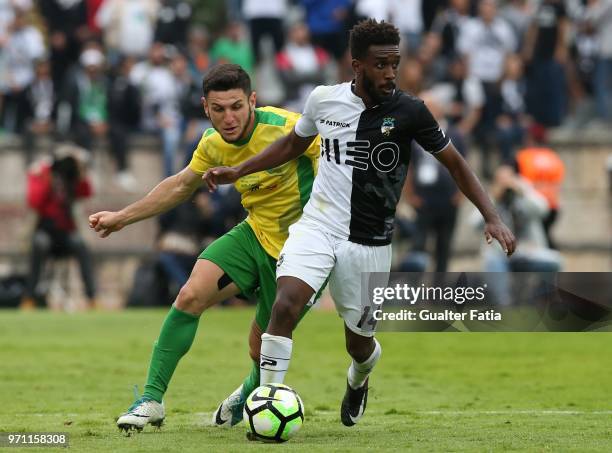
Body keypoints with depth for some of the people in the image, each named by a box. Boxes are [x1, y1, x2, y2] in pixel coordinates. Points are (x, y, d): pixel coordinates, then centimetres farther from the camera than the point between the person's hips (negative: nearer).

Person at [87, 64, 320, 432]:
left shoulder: (285, 128, -24)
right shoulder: (214, 143, -4)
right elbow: (182, 185, 15)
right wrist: (122, 218, 18)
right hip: (254, 233, 5)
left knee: (263, 349, 3)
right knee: (191, 296, -17)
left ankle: (254, 391, 42)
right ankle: (152, 399, -7)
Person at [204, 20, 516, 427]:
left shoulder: (409, 112, -10)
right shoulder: (324, 99, -3)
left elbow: (456, 164, 0)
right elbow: (294, 144, 18)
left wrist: (493, 218, -10)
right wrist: (237, 172, 13)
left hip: (369, 244, -1)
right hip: (317, 227, 1)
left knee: (359, 342, 11)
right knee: (285, 304, -25)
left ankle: (358, 380, 50)